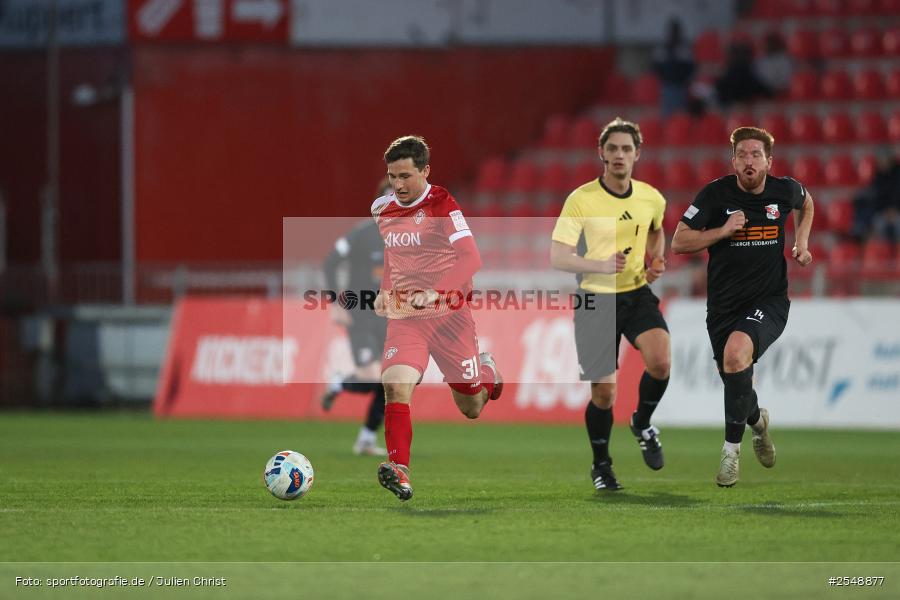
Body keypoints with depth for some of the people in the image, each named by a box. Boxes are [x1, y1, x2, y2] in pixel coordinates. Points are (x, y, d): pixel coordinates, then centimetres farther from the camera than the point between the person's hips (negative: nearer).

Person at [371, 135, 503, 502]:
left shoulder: (441, 204, -13)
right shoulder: (383, 209, 5)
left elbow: (470, 258, -25)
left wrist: (435, 292, -36)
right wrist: (385, 291, 9)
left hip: (449, 314, -3)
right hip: (404, 317, 3)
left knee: (472, 409, 11)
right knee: (395, 387, -25)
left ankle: (486, 371, 45)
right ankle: (399, 471, -27)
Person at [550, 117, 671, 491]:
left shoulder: (651, 198, 2)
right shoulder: (581, 200, -12)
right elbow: (557, 258, -14)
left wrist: (657, 262, 6)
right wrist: (601, 265, -28)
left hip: (637, 295, 3)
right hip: (596, 302, -3)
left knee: (660, 362, -24)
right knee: (603, 393, -2)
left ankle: (643, 424, 7)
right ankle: (601, 465, 24)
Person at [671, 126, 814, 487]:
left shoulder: (784, 190, -3)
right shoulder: (716, 194, -9)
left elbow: (805, 202, 24)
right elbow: (679, 242, -10)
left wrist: (801, 244, 12)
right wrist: (723, 230, -21)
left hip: (769, 301, -2)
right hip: (724, 305, 2)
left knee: (736, 352, -31)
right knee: (735, 381, 10)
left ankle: (731, 450, -17)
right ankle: (757, 421, 51)